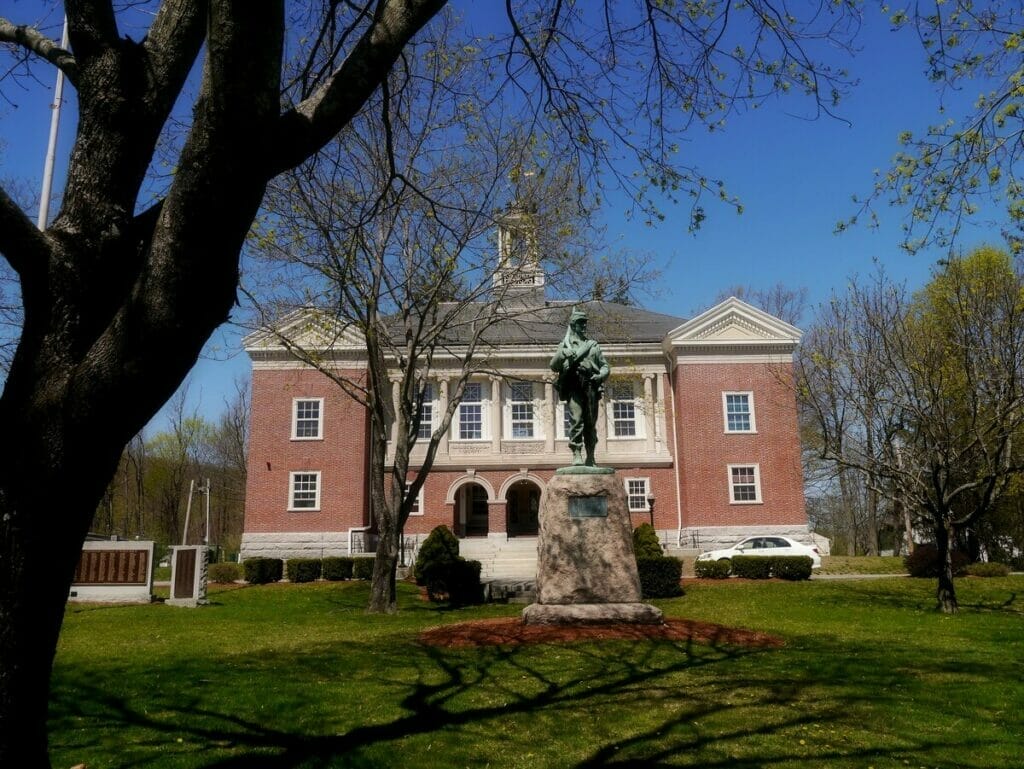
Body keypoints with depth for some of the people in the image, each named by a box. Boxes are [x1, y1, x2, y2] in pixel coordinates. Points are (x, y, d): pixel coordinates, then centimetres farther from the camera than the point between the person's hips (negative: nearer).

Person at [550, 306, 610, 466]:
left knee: (590, 423, 4)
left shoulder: (593, 345, 21)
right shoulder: (566, 344, 14)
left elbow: (605, 366, 20)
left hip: (591, 388, 3)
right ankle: (576, 454, -13)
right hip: (574, 387, -2)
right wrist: (563, 355, -12)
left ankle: (590, 457, 11)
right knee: (576, 420, -14)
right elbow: (553, 366, 7)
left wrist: (601, 375, -2)